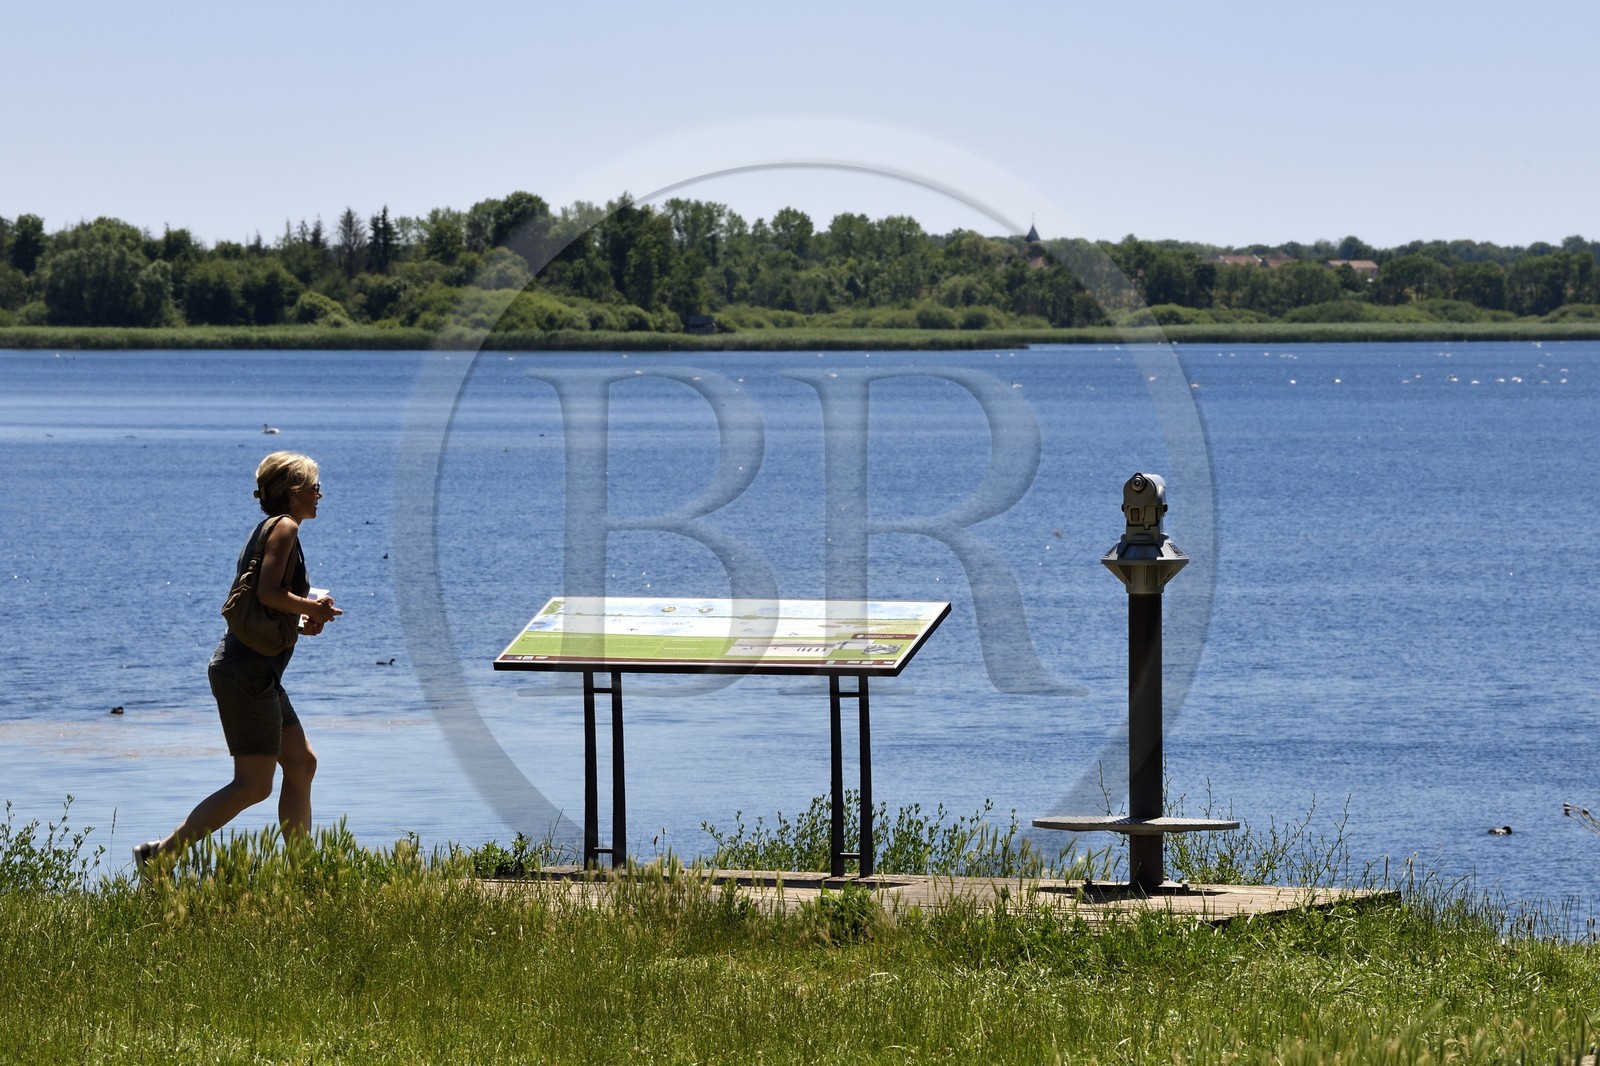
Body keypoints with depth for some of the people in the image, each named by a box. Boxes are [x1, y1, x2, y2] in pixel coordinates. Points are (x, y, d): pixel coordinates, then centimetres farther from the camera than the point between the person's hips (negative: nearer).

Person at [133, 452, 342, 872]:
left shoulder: (269, 530, 18)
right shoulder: (285, 527, -10)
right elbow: (268, 592, -23)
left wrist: (304, 620, 9)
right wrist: (315, 609, -9)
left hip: (258, 674, 10)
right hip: (248, 674, -10)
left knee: (301, 763, 13)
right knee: (253, 786, -9)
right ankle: (160, 854, -9)